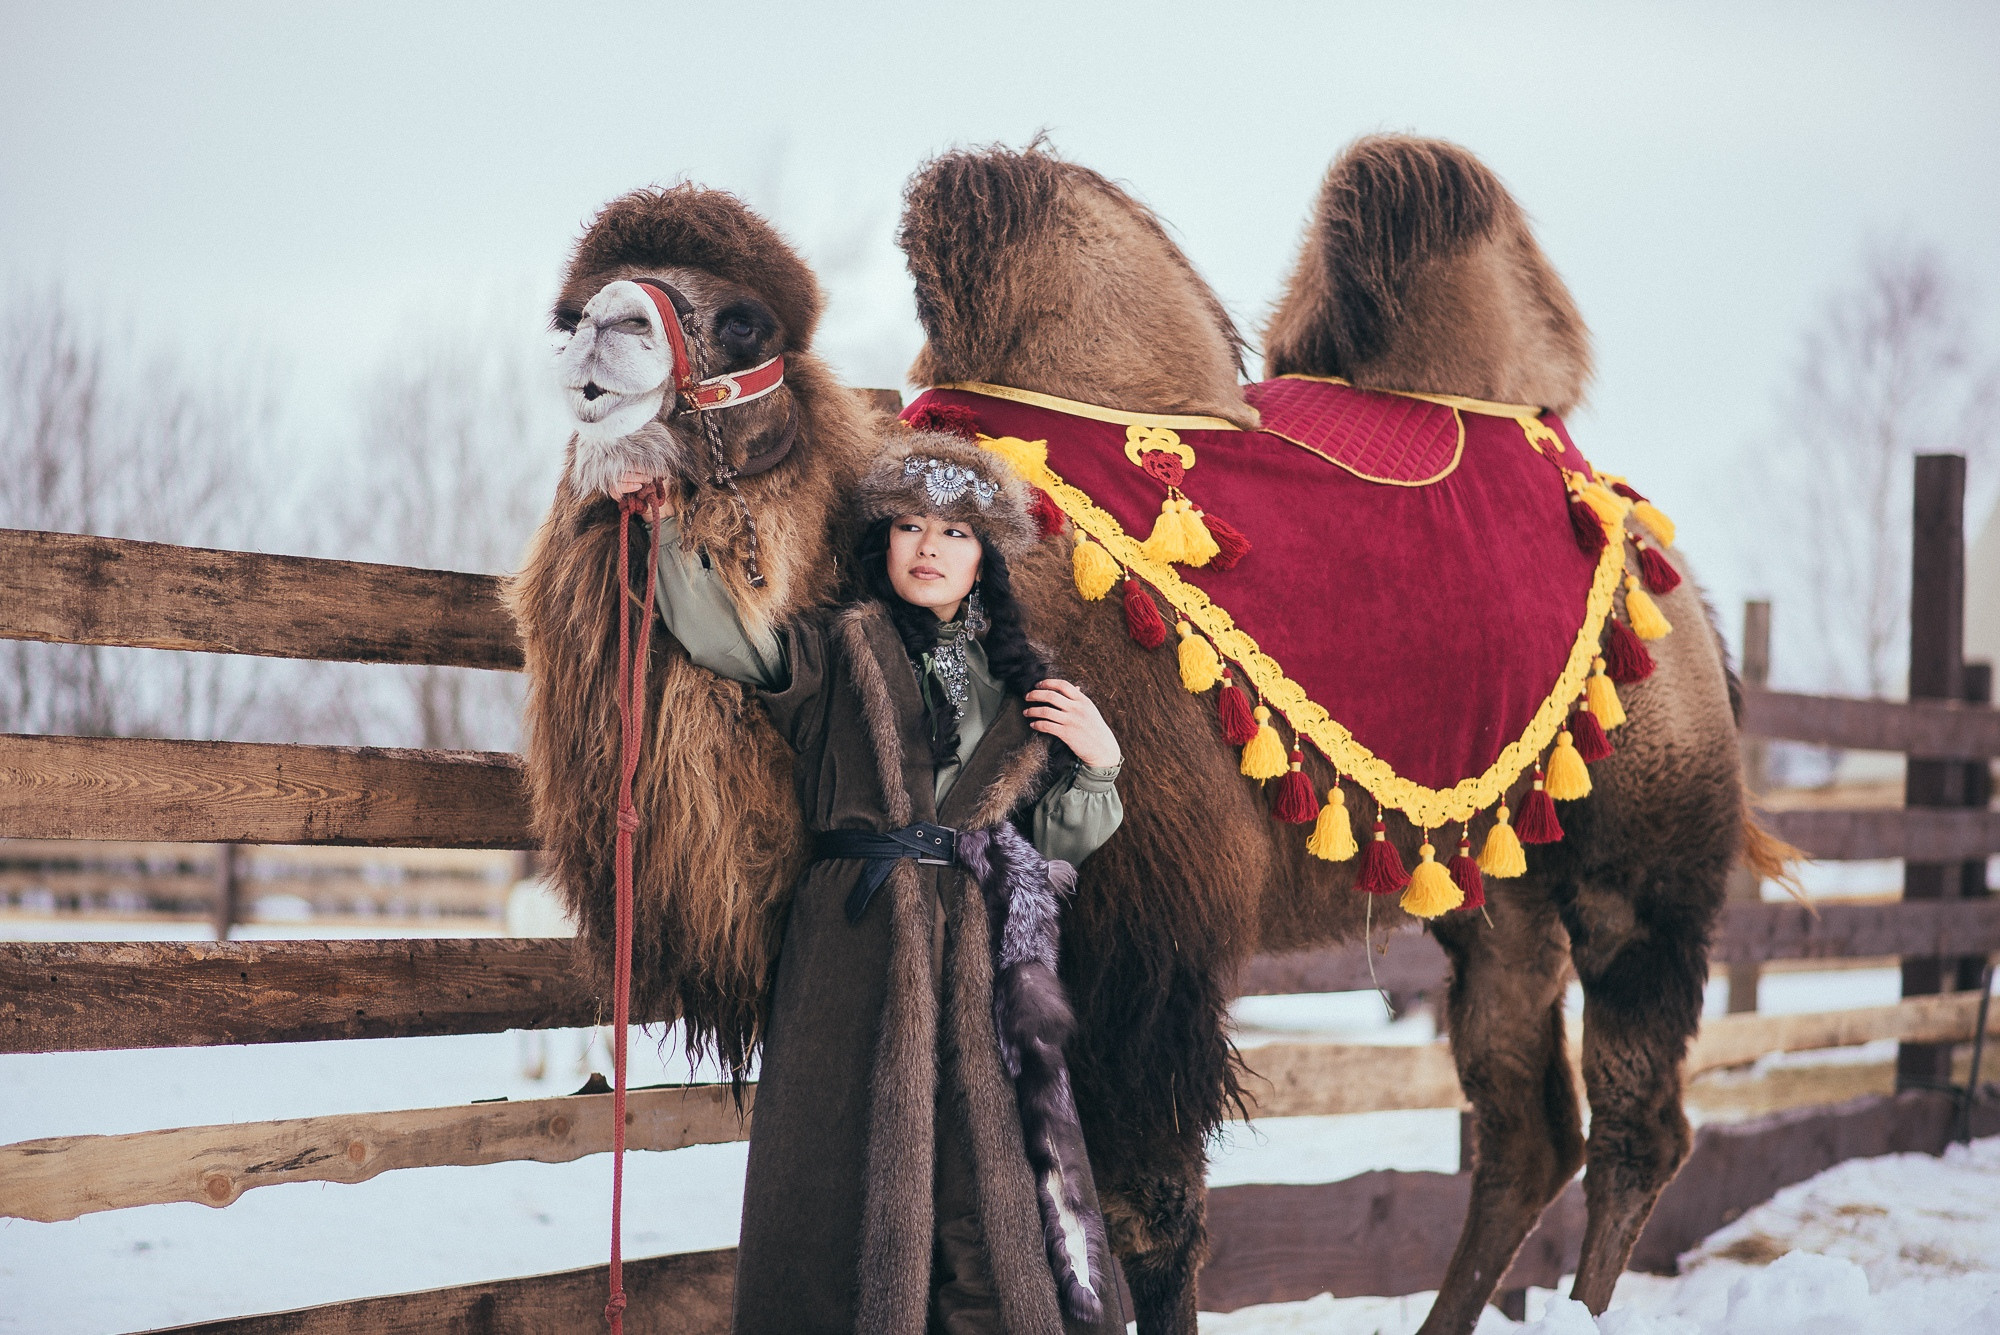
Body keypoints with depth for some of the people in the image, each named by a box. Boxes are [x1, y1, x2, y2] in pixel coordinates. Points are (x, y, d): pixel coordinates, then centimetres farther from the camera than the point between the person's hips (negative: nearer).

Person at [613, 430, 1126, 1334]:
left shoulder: (1019, 684, 15)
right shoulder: (834, 655, 7)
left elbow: (1056, 849, 16)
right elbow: (709, 628, -6)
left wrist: (1094, 759, 1)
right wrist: (666, 521, -10)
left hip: (981, 961, 2)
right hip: (855, 947, -2)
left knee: (994, 1194, -2)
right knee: (857, 1187, -3)